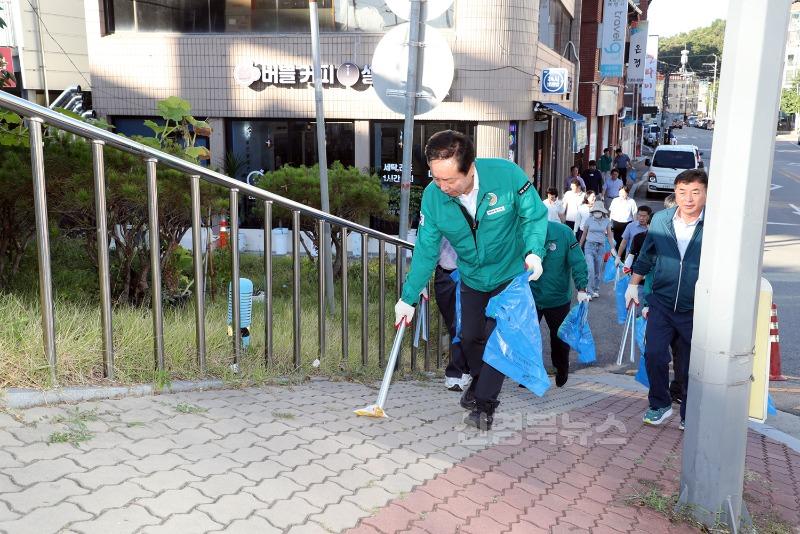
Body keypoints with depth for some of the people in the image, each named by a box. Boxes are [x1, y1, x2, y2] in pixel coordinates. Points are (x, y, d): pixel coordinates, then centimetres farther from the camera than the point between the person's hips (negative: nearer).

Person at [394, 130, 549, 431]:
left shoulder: (506, 175, -30)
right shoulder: (433, 196, -22)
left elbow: (535, 216, -15)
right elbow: (426, 250, -13)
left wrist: (534, 251, -32)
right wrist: (408, 298, -12)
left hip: (509, 274, -3)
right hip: (471, 278, 3)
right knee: (470, 337, 14)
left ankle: (484, 404, 9)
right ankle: (479, 381, 43)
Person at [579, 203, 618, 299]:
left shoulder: (606, 221, 2)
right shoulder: (589, 220, -2)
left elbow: (609, 236, 6)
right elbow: (584, 235, 7)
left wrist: (612, 248, 1)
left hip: (601, 247, 2)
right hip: (589, 246, -2)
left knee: (598, 270, 9)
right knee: (590, 269, -12)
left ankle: (596, 290, 22)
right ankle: (589, 291, -7)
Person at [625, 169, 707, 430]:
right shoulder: (660, 220, 0)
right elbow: (646, 255, 14)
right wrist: (633, 284, 18)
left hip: (696, 309, -2)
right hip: (662, 302, 2)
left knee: (690, 366, 8)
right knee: (655, 355, -5)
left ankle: (688, 414, 28)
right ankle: (660, 404, 18)